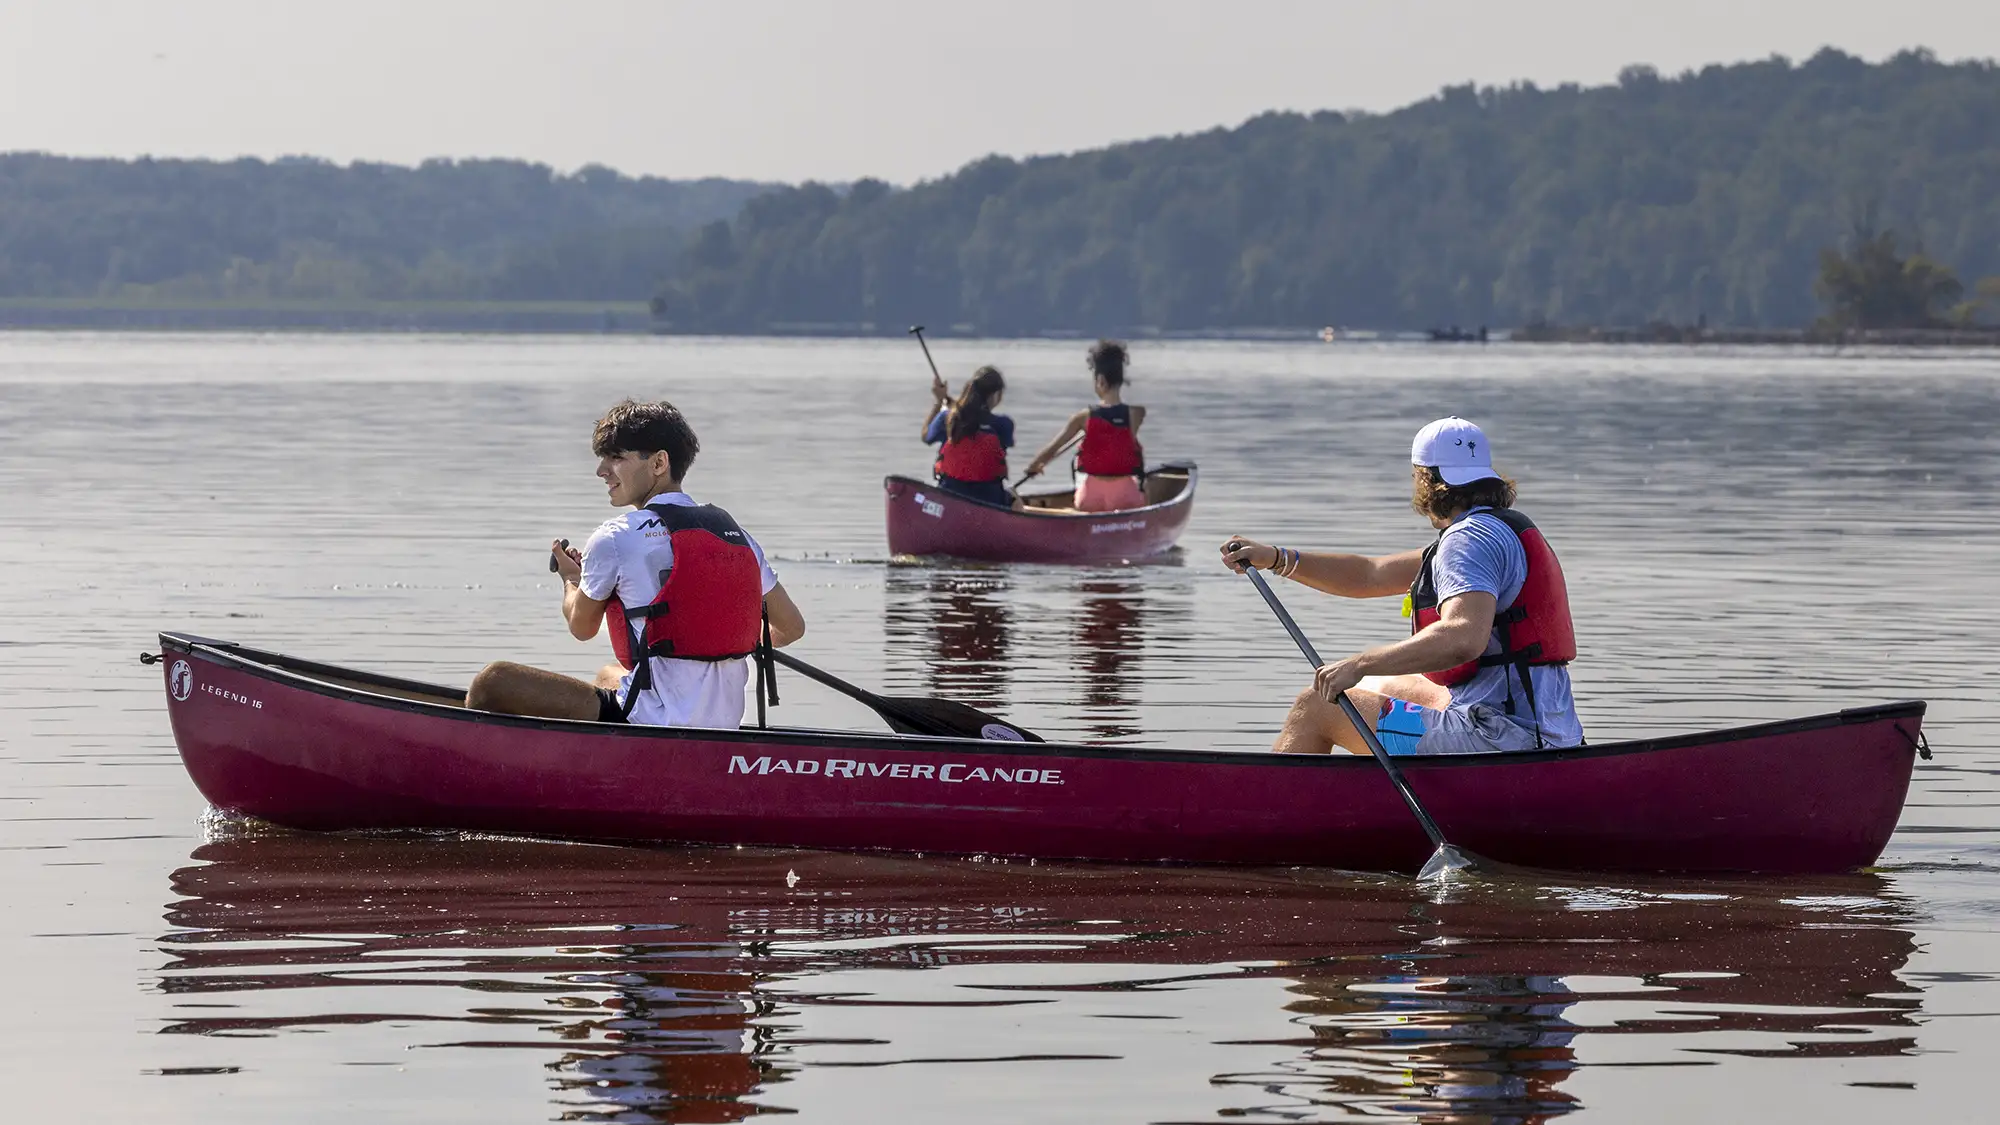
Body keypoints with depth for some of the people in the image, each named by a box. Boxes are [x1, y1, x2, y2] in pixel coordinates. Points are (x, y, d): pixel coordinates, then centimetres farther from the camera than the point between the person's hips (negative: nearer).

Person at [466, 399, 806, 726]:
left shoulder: (615, 538, -8)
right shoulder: (736, 535, 8)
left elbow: (582, 627, 9)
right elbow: (792, 627, 16)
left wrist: (571, 578, 31)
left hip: (655, 723, -8)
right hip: (724, 729, 8)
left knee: (492, 683, -5)